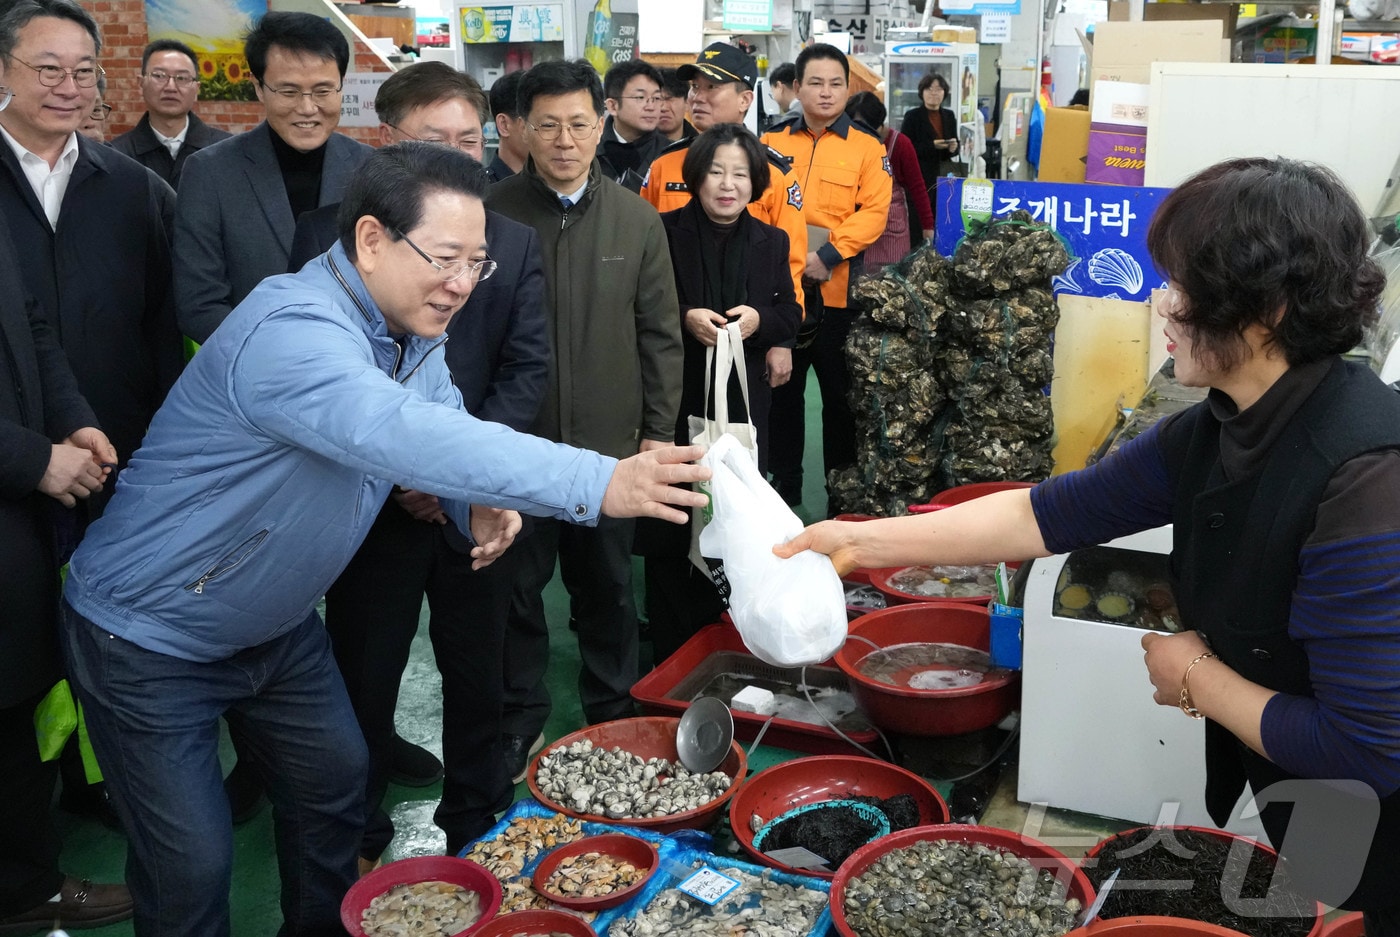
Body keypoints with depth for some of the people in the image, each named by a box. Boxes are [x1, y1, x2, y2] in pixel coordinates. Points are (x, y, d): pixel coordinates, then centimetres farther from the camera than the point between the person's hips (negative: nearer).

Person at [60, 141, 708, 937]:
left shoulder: (413, 333, -4)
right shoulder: (293, 328, -33)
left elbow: (443, 424, 7)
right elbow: (398, 433, -49)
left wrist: (480, 501, -19)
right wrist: (601, 484, -54)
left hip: (275, 625, 8)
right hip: (153, 635, -8)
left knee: (337, 786, 14)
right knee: (194, 869, -3)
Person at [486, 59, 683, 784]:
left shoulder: (637, 221, 2)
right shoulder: (493, 213, -5)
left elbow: (660, 335, 6)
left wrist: (658, 431, 3)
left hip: (609, 444, 2)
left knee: (608, 588, 14)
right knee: (517, 588, 11)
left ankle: (613, 715, 32)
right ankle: (520, 721, 28)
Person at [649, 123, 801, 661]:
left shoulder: (771, 242, 11)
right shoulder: (664, 232, -3)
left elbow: (791, 315, 12)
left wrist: (760, 319, -9)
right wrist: (685, 319, -18)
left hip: (744, 401, 3)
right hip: (676, 400, -3)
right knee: (674, 522, 0)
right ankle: (672, 651, 13)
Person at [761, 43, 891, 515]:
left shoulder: (867, 147, 1)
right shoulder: (772, 143, 7)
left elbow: (873, 212, -6)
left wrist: (827, 255, -16)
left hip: (838, 287, -2)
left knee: (840, 392, 6)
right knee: (782, 389, 11)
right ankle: (784, 484, 24)